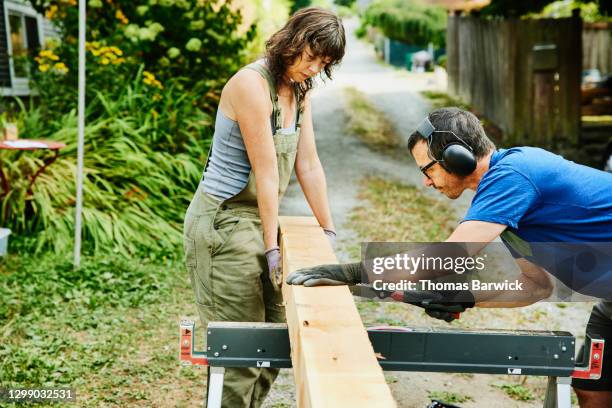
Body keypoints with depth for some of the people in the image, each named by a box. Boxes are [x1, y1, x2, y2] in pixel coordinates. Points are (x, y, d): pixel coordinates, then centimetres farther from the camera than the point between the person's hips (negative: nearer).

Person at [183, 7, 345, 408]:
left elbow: (309, 165, 8)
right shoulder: (252, 84, -19)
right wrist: (272, 247, -18)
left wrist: (329, 231, 7)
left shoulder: (300, 90, 7)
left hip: (257, 219, 9)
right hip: (222, 221, -9)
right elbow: (266, 174, -20)